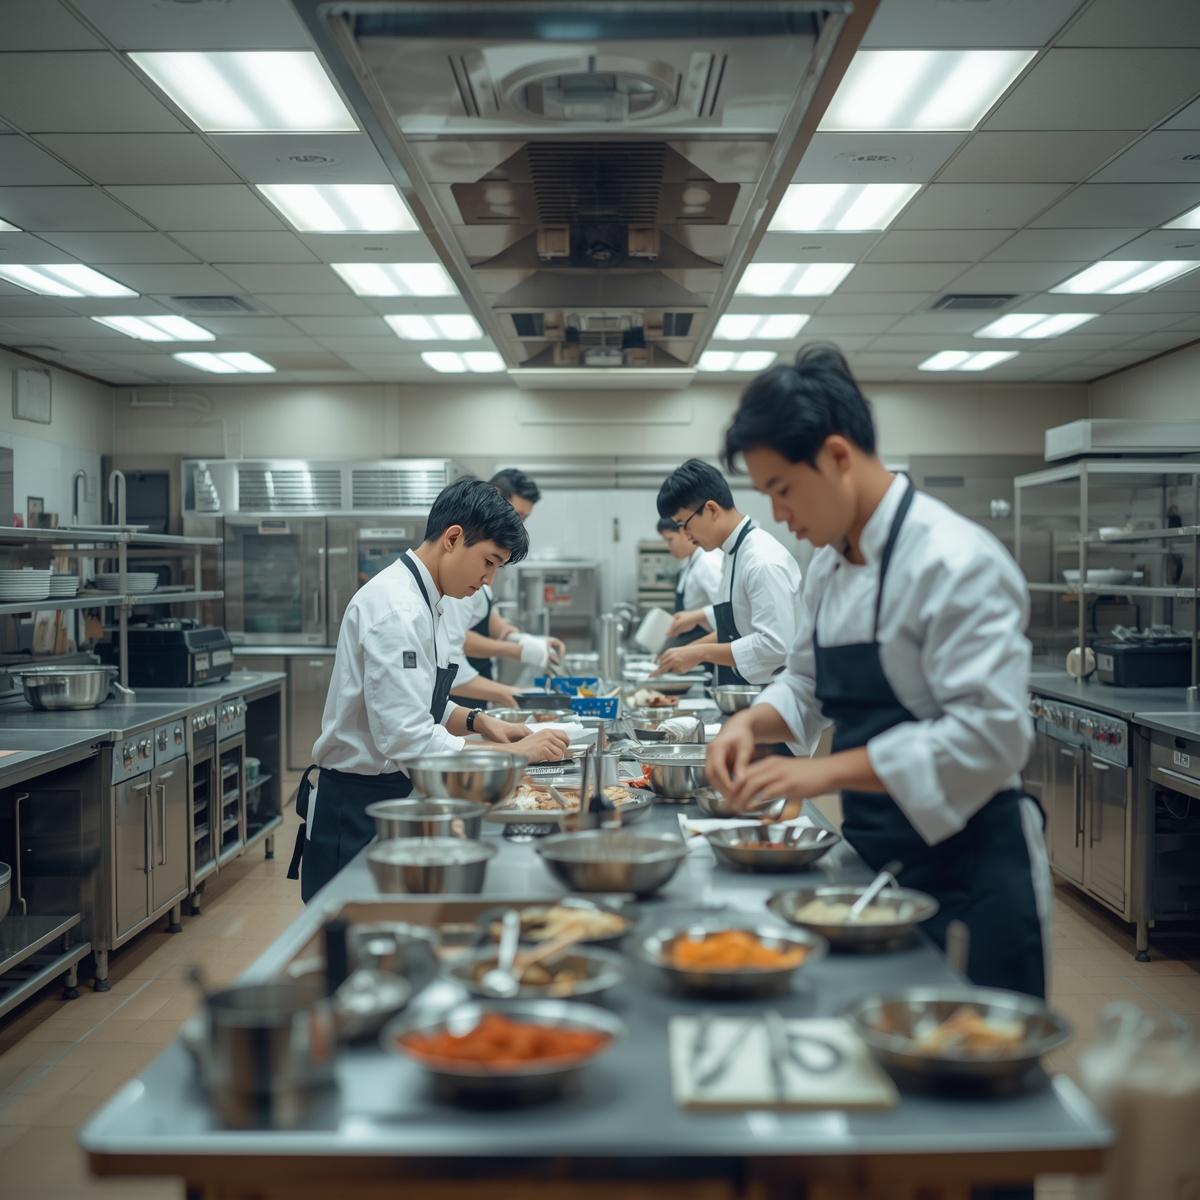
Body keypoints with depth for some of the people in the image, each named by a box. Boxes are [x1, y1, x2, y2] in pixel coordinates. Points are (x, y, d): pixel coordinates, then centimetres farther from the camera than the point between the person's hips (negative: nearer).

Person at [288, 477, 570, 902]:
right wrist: (515, 753, -23)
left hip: (388, 799, 10)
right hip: (357, 812, -10)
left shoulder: (418, 599, 10)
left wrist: (477, 721, 3)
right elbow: (408, 740, -28)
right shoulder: (396, 608, -22)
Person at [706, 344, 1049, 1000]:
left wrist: (829, 771, -25)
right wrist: (753, 721, -3)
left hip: (966, 874, -8)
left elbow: (988, 734, -26)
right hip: (875, 854, 8)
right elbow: (808, 687, 18)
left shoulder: (956, 563, -20)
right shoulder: (830, 564, 8)